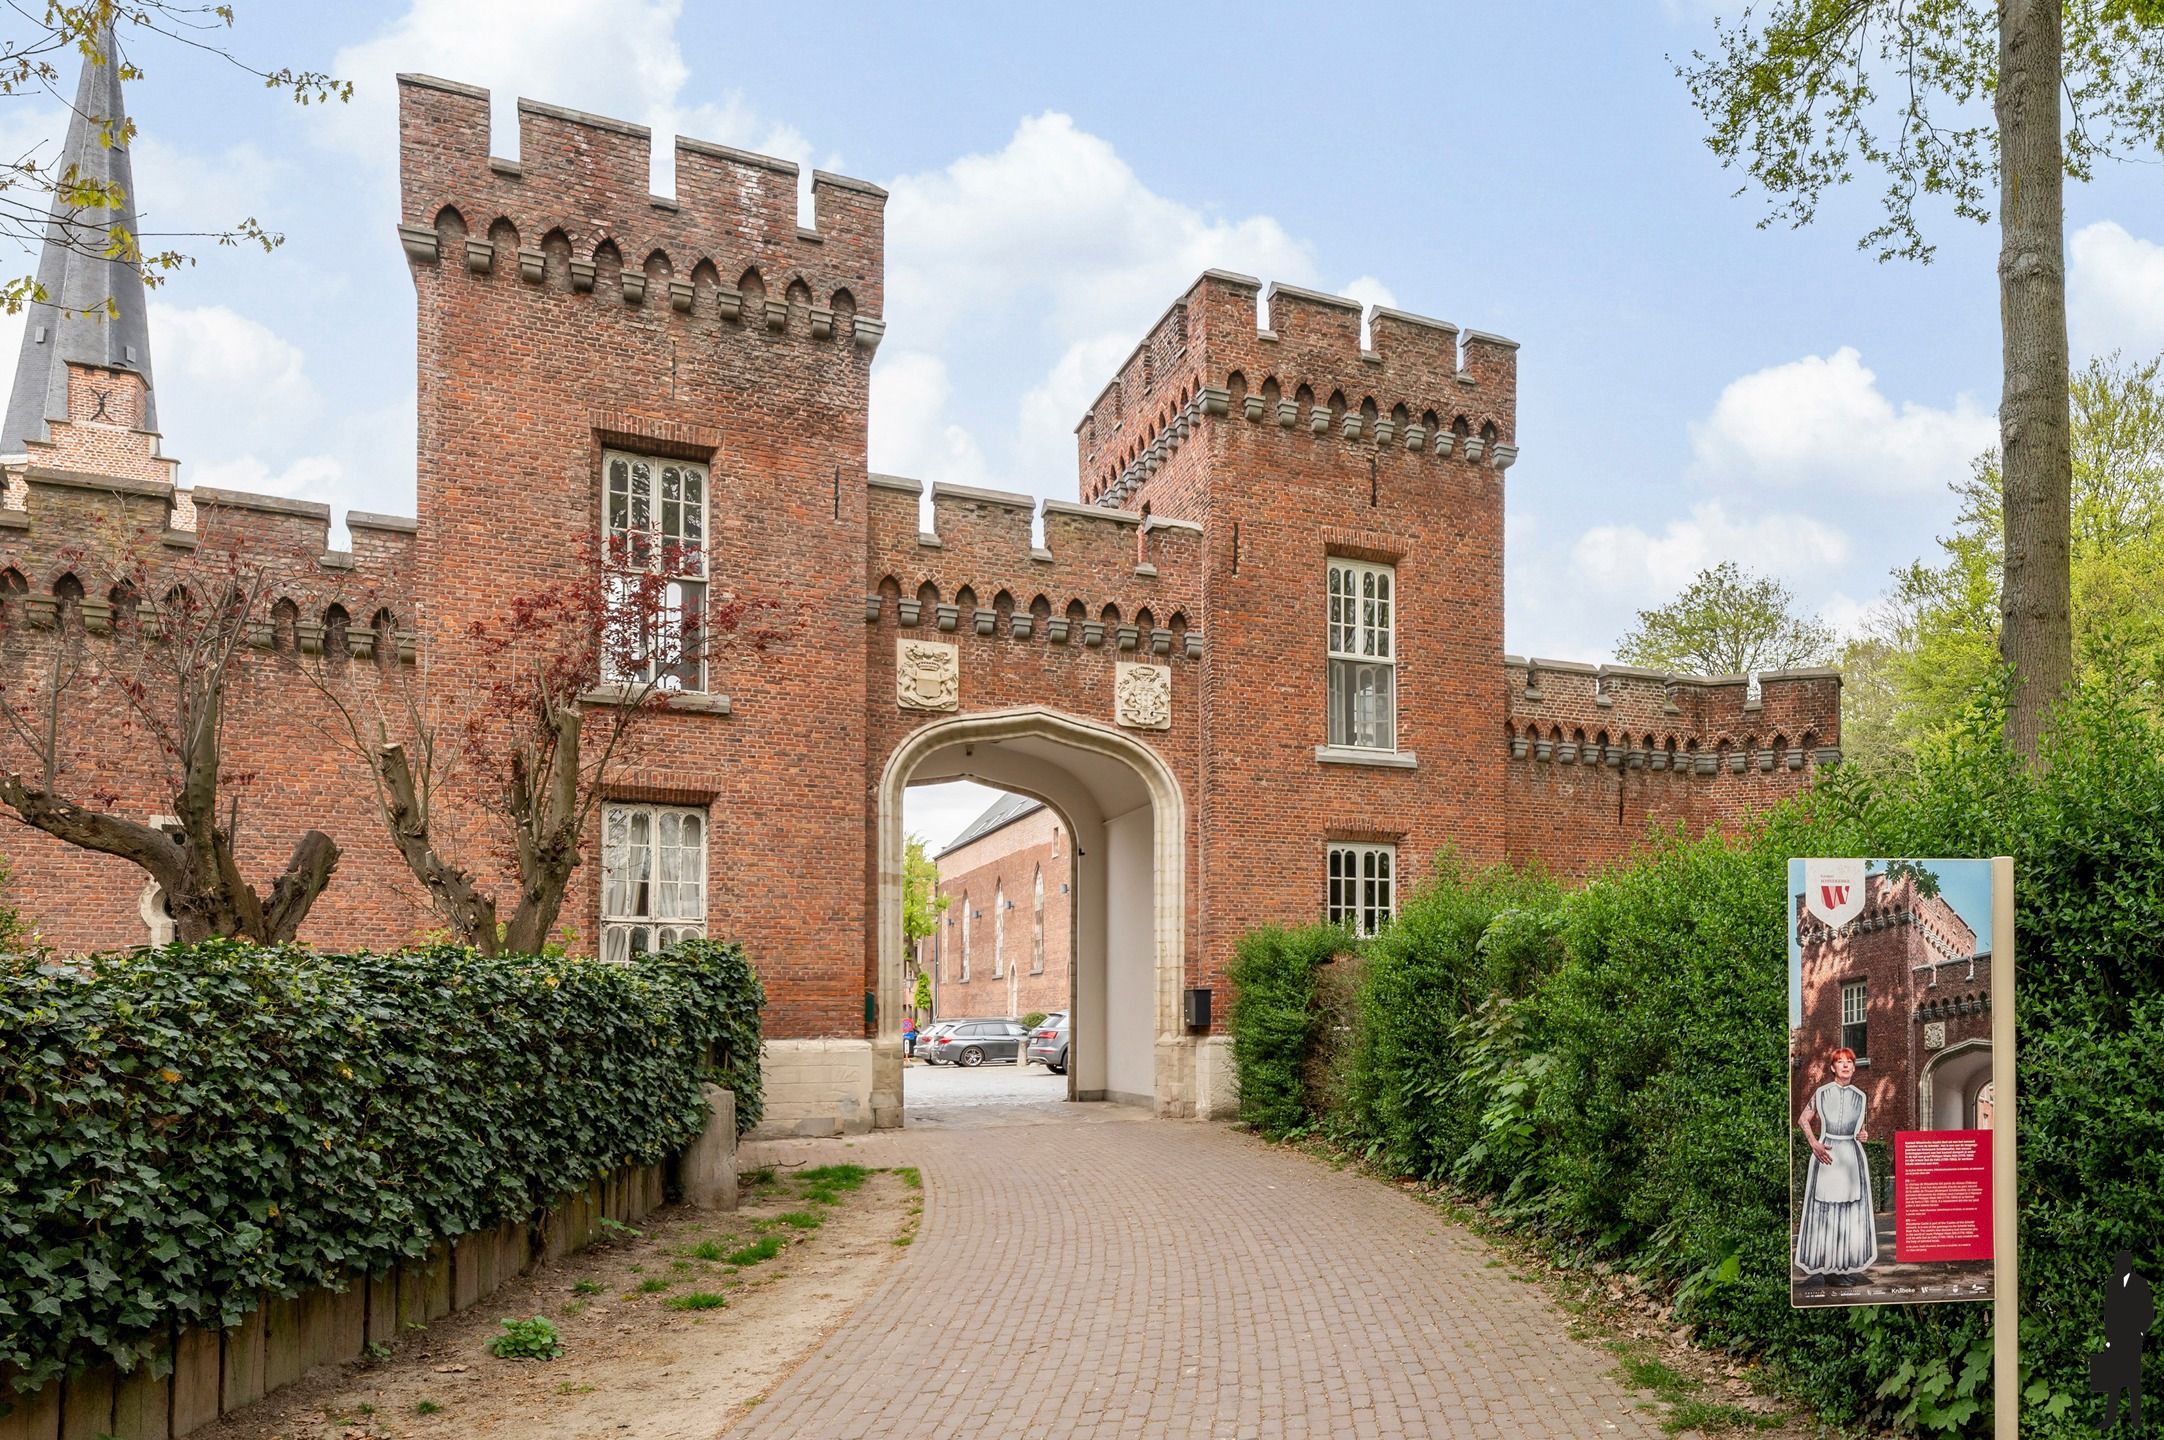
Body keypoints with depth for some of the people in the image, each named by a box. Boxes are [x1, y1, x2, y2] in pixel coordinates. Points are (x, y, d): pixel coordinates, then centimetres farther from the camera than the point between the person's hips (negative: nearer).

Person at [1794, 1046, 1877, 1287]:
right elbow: (1803, 1120, 2)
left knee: (1852, 1211, 5)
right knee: (1826, 1210, -2)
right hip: (1828, 1154, -4)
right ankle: (1827, 1266, 2)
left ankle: (1848, 1264, 13)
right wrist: (1815, 1145, -10)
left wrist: (1863, 1134, 0)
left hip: (1853, 1155, 4)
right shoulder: (1821, 1093, -1)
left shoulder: (1859, 1096, 9)